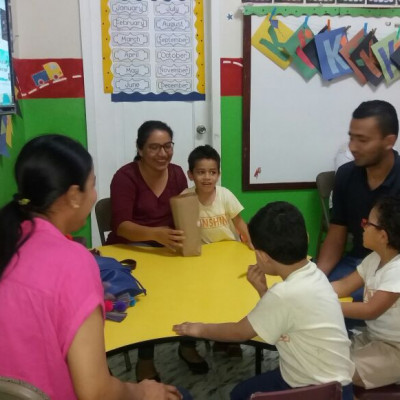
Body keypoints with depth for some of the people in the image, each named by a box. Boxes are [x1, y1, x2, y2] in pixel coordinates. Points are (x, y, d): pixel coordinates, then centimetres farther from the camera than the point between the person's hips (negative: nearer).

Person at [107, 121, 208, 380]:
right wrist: (156, 234, -40)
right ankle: (145, 361, -9)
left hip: (166, 249, 5)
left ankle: (188, 345, 3)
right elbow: (121, 226, -22)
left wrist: (188, 235, -21)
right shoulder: (125, 177, -14)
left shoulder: (177, 174, 2)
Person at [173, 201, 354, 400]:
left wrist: (201, 329, 2)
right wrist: (262, 289, -3)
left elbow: (240, 331, -13)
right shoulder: (312, 274, -5)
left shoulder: (285, 294, -30)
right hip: (325, 379, 8)